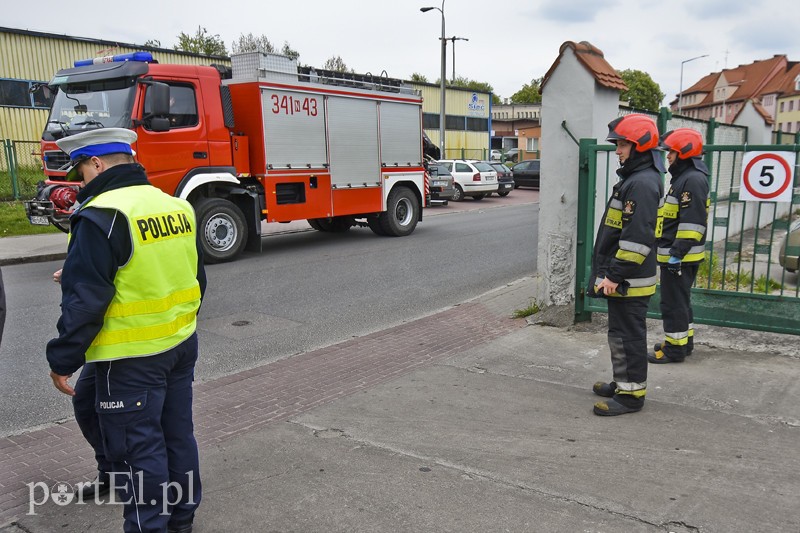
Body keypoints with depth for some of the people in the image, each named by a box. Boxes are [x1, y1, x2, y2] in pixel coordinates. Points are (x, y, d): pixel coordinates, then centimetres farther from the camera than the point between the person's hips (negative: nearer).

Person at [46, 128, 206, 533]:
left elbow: (84, 302, -19)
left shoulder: (102, 216, -18)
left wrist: (62, 360, -8)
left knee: (137, 450, 6)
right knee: (178, 435, 19)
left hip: (131, 360, -8)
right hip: (182, 347, 8)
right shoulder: (178, 207, 7)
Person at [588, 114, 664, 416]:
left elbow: (638, 238, -25)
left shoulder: (644, 183, -18)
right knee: (620, 333, 19)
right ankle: (623, 383, 32)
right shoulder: (632, 178, 16)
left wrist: (615, 275, -23)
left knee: (628, 335, -2)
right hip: (621, 277, 11)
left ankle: (631, 394, 8)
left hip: (629, 281, -11)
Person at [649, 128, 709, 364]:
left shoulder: (693, 179, -16)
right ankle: (684, 341, 31)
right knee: (680, 300, 19)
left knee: (673, 303, -3)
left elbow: (692, 222, -23)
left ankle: (675, 349, 6)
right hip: (675, 253, 11)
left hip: (680, 256, -11)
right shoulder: (683, 176, 16)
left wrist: (677, 253, -24)